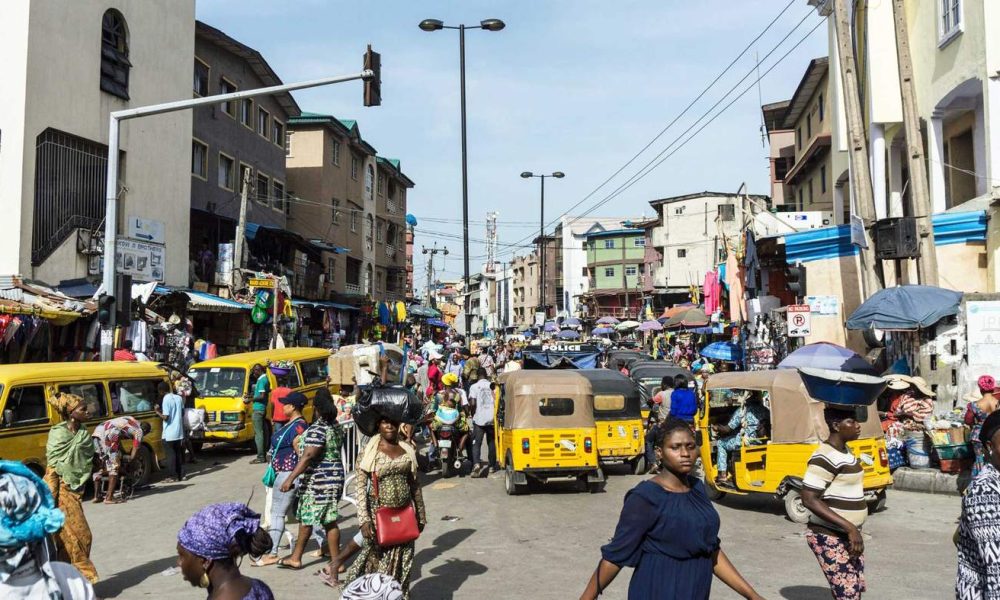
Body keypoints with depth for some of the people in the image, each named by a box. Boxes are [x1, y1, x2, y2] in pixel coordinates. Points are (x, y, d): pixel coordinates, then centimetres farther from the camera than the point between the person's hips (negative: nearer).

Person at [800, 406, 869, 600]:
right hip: (830, 538, -9)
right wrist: (849, 527, -26)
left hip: (848, 536, 9)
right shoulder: (825, 457, -21)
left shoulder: (845, 451, 9)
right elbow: (809, 500, -25)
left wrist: (853, 530, 21)